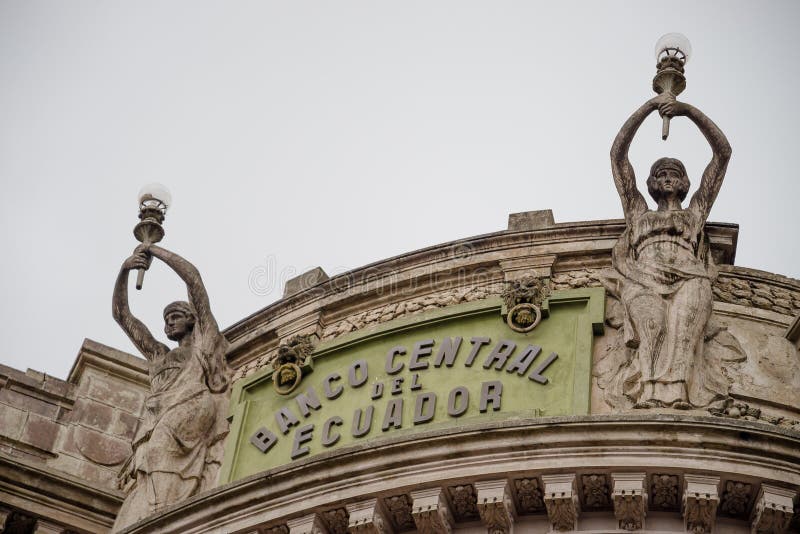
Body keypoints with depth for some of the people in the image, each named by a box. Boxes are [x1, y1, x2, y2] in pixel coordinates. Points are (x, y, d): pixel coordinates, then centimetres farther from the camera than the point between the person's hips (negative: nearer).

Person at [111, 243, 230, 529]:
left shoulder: (205, 341, 21)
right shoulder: (159, 356, 37)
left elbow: (193, 277, 15)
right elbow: (121, 314, 34)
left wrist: (154, 250, 23)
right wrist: (124, 270, 20)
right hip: (156, 436, 6)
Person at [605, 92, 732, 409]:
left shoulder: (695, 212, 38)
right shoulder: (638, 213, 39)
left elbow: (723, 152, 32)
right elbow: (618, 154, 32)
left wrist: (688, 110, 22)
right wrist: (649, 107, 26)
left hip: (688, 279, 0)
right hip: (642, 281, 0)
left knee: (681, 333, -37)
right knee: (652, 327, -37)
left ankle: (678, 403, -59)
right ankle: (648, 399, -59)